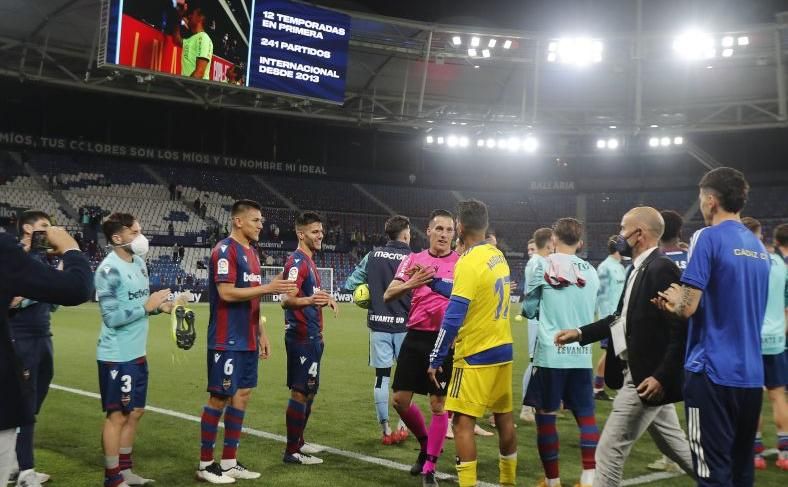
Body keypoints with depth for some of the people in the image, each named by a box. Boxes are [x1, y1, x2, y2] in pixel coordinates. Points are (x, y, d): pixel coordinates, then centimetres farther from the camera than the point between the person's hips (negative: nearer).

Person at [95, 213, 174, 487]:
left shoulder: (138, 262, 9)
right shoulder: (109, 270, -18)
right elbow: (112, 317, -22)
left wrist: (161, 306, 1)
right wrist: (147, 307, -20)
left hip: (137, 354, 9)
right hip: (117, 356, -9)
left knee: (136, 412, 15)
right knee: (118, 415, 0)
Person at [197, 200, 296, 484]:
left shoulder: (251, 252, 15)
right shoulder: (225, 250, -12)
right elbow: (226, 293, -21)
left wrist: (261, 333, 17)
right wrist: (267, 288, -21)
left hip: (248, 341, 9)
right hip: (227, 341, -9)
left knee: (242, 395, 10)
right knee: (219, 398, -2)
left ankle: (229, 462, 19)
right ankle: (206, 464, 9)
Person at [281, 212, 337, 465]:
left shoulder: (309, 261, 15)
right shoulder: (297, 261, -15)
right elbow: (287, 300, -28)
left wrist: (326, 299, 21)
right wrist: (309, 300, -44)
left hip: (311, 336, 10)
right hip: (301, 337, -10)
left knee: (308, 391, 16)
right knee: (301, 391, -6)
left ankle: (298, 442, 27)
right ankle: (292, 451, 0)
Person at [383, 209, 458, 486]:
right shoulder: (414, 260, 6)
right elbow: (388, 296, -1)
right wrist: (410, 284, -21)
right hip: (416, 337, 3)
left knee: (438, 404, 0)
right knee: (400, 400, 5)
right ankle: (426, 443, 31)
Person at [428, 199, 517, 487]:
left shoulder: (469, 263, -18)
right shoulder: (498, 256, 6)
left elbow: (453, 319, -19)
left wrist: (436, 360, -11)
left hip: (476, 356, -8)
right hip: (503, 350, 8)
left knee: (462, 421, -3)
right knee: (504, 417, 16)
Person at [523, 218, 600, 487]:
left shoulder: (544, 266, -2)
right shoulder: (591, 271, 8)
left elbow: (530, 309, 4)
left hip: (550, 353, -3)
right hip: (581, 354, 3)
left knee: (546, 414, 6)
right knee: (586, 414, 10)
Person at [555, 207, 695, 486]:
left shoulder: (662, 269, -19)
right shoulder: (639, 269, 10)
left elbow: (681, 330, -23)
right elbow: (622, 317, 20)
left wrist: (662, 377, -26)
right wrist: (580, 333, 15)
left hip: (647, 378, -10)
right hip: (641, 374, 10)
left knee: (609, 451, -3)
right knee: (675, 446, 21)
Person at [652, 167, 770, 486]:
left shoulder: (708, 238, -10)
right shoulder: (759, 247, 13)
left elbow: (688, 308, -15)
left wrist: (675, 299, 7)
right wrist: (681, 302, 15)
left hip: (712, 372, -7)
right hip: (750, 374, 7)